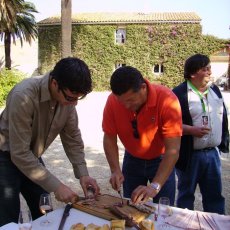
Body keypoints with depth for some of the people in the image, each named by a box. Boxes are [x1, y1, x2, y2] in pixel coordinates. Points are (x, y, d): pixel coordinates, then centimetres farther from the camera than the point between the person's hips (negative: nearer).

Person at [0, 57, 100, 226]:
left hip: (32, 157, 6)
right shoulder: (24, 97, -33)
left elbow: (72, 137, -3)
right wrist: (56, 186, -29)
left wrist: (82, 174, -12)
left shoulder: (67, 95, -14)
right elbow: (19, 153, -31)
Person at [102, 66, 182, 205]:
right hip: (132, 160, 3)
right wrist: (115, 170, -24)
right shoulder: (113, 101, -21)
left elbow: (173, 149, -32)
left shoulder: (167, 100, -30)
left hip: (161, 160, -2)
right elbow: (109, 138, -11)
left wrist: (155, 186, -38)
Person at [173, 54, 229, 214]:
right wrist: (192, 130, -23)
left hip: (213, 153, 6)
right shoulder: (179, 93, -12)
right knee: (186, 195, 12)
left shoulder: (215, 90, 9)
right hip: (189, 155, -5)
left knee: (215, 195, 15)